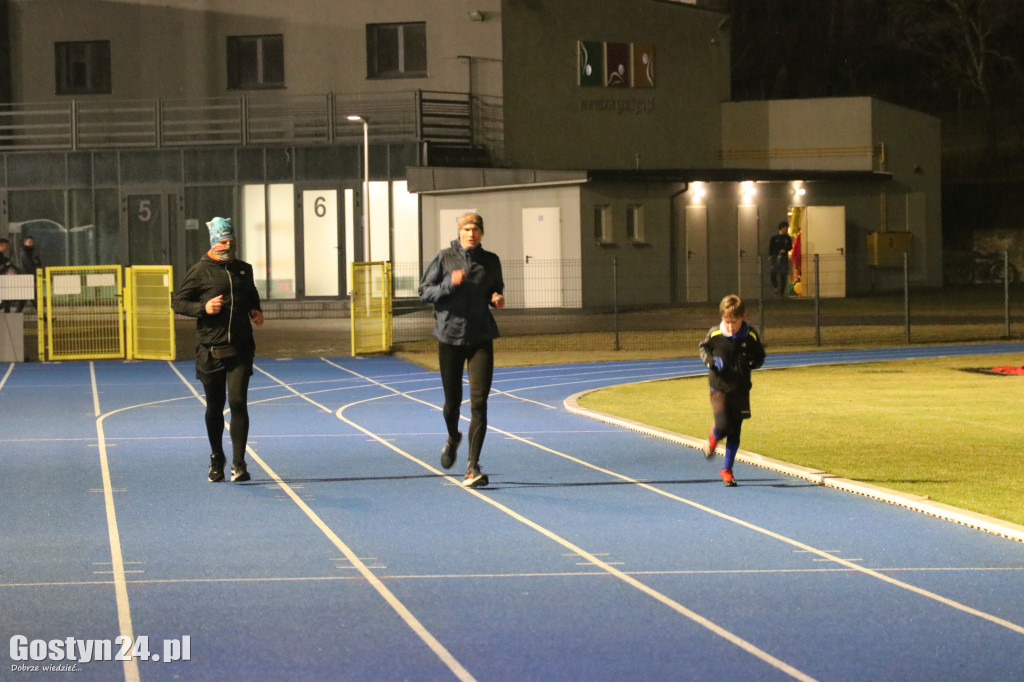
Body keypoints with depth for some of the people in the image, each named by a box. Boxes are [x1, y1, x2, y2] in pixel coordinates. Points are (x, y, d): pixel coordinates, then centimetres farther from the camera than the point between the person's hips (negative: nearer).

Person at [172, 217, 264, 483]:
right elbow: (178, 302, 0)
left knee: (238, 402, -11)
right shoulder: (200, 271, -2)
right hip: (210, 349, -2)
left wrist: (255, 312, 10)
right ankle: (216, 459, 29)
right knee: (214, 408, 9)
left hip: (240, 350, 2)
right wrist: (203, 307, -16)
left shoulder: (244, 270, 11)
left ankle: (239, 463, -9)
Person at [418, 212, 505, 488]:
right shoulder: (444, 258, -3)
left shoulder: (490, 261, 4)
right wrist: (449, 283, -18)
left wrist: (497, 299, -3)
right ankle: (453, 438, 44)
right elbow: (425, 292, -2)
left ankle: (473, 467, -10)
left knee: (478, 402, -11)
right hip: (450, 336, -1)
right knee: (452, 400, 9)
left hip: (481, 339, 1)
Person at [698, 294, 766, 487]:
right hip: (719, 389, -1)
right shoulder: (714, 334, -9)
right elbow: (703, 348, 10)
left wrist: (751, 363, -15)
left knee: (735, 432, 6)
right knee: (723, 426, -15)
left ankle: (727, 469, 22)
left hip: (740, 390, 1)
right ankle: (713, 438, 23)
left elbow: (760, 357, 7)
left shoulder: (751, 337, -7)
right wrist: (711, 361, -11)